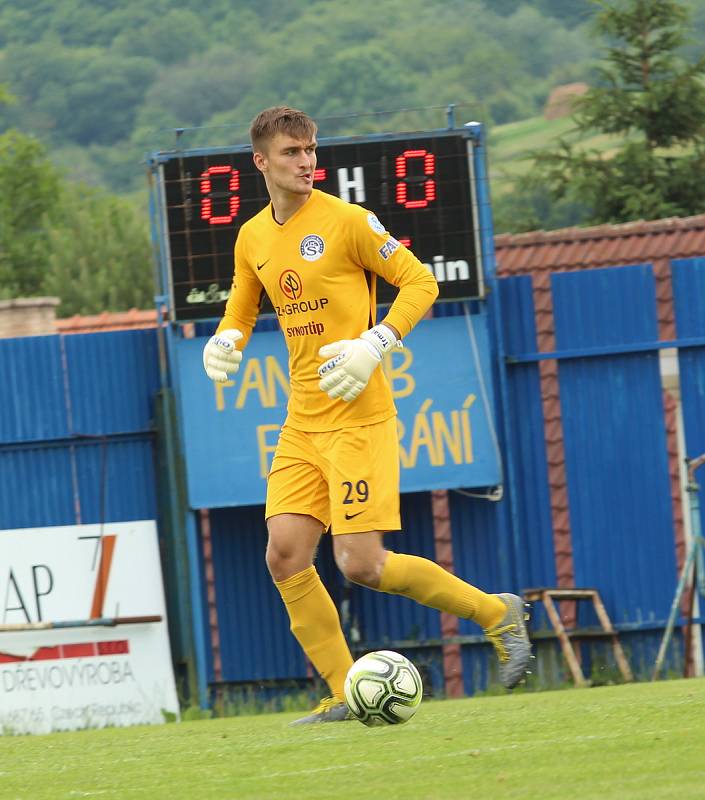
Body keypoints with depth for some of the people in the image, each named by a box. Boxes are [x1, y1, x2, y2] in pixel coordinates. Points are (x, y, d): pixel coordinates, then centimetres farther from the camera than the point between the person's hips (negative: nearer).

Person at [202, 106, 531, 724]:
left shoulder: (346, 221, -8)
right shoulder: (252, 238, 11)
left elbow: (420, 283, -4)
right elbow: (242, 310, 25)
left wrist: (375, 345, -17)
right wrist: (227, 342, 2)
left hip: (358, 418, -6)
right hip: (302, 423, 6)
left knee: (362, 566, -11)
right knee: (285, 556, -5)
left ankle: (497, 614, 8)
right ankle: (344, 695, 6)